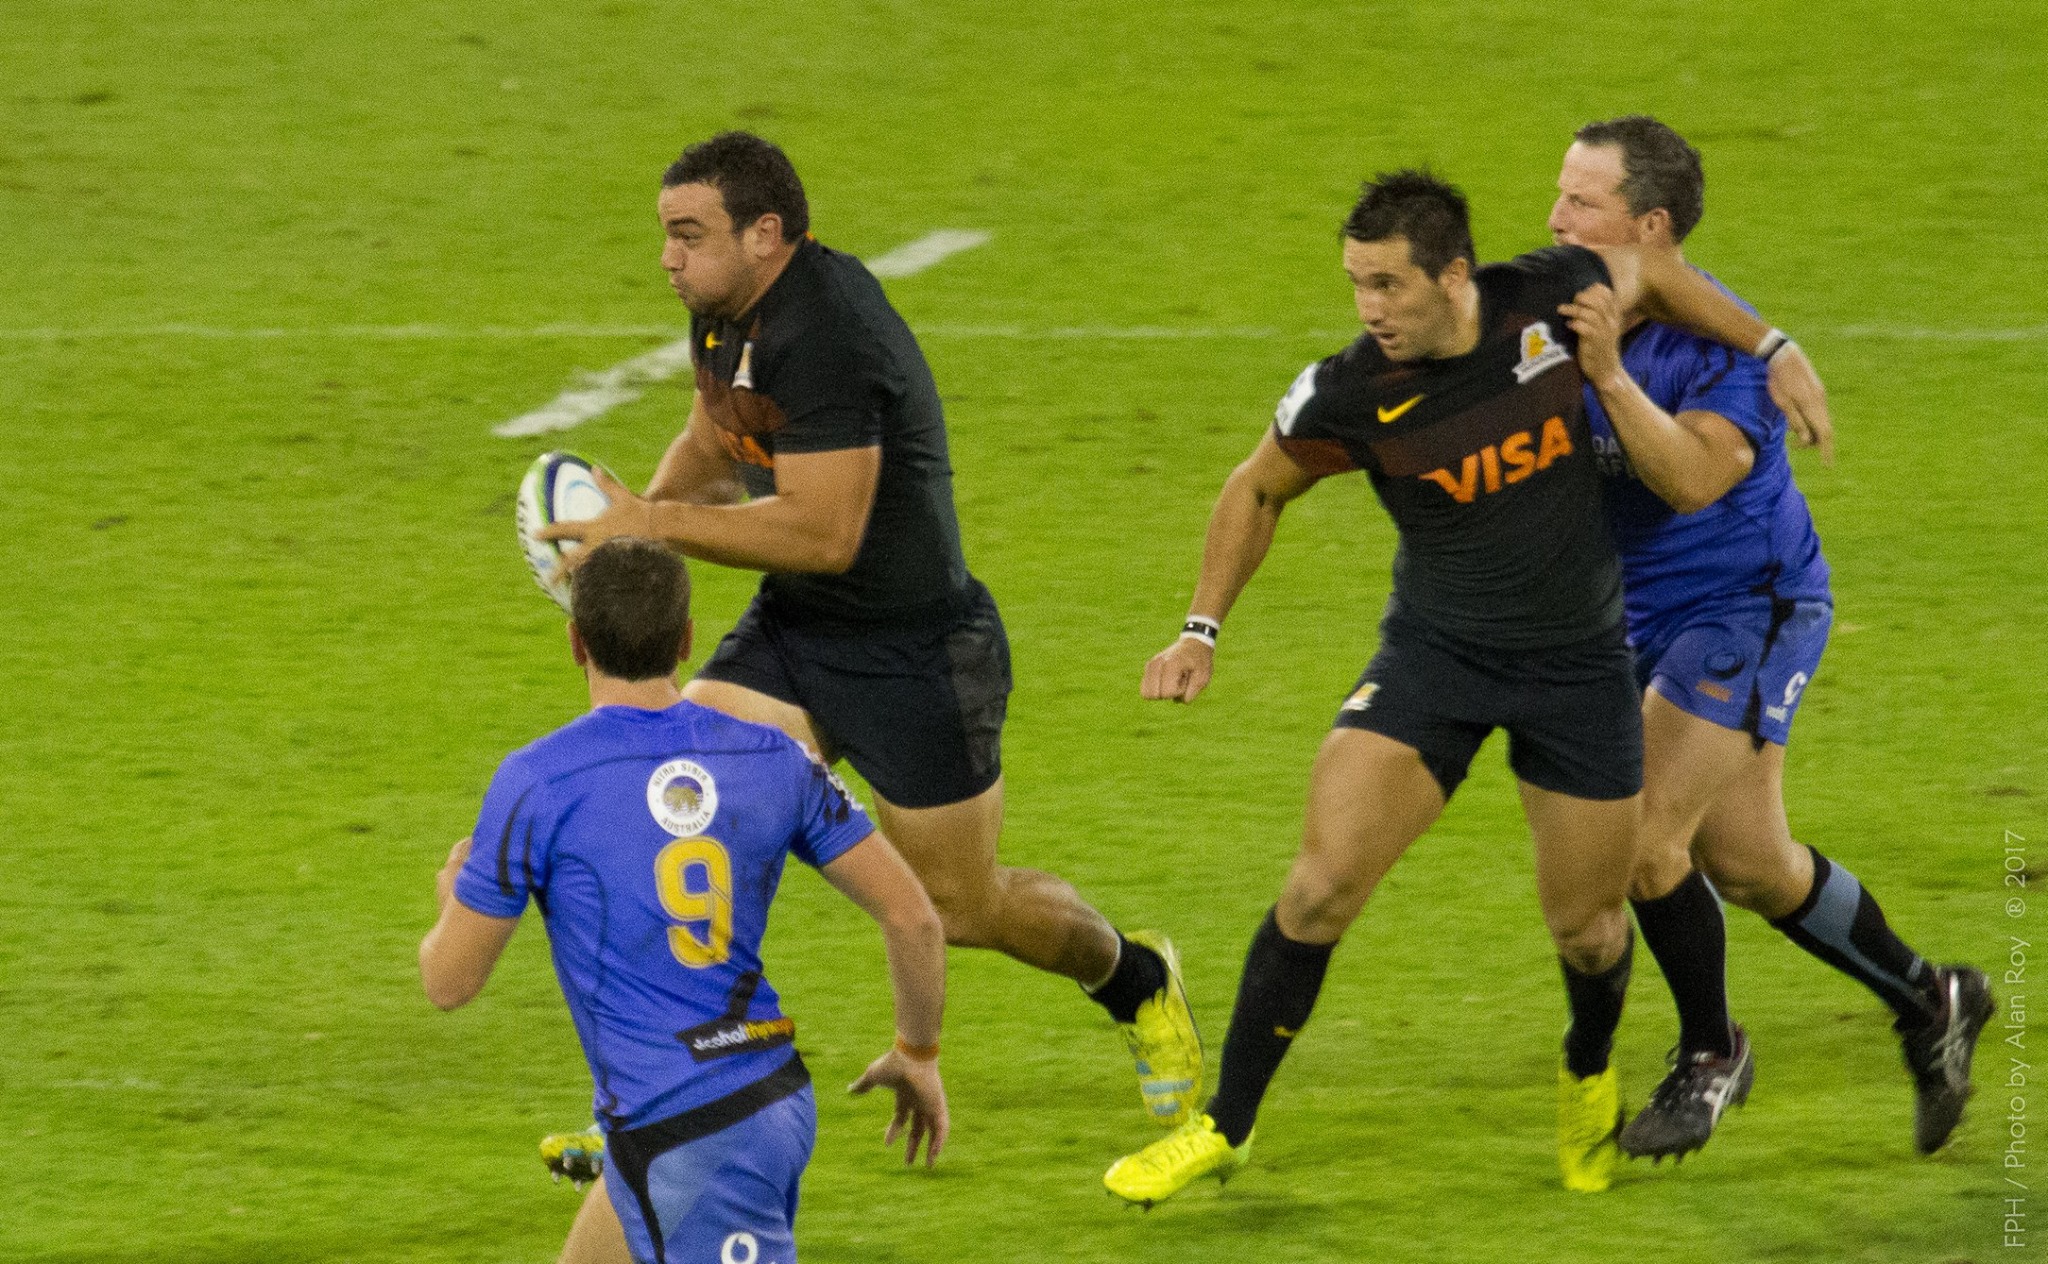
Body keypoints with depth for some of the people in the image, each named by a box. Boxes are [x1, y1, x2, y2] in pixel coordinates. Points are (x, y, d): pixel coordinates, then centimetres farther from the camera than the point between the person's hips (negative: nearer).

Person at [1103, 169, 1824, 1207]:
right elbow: (1257, 490, 1)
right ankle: (1224, 1128, 0)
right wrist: (1201, 631, -5)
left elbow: (1647, 276, 6)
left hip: (1578, 662, 1)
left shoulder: (1552, 300, -19)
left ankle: (1589, 1077, 42)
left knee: (1585, 927, 6)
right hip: (1434, 653, -1)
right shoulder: (1349, 396, -19)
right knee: (1321, 885, -15)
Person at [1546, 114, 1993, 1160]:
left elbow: (1693, 478, -39)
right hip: (1647, 620, 8)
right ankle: (1929, 1003, 32)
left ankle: (1708, 1052, 9)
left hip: (1745, 613, -8)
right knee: (1744, 863, 12)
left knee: (1645, 834, -14)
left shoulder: (1720, 343, -24)